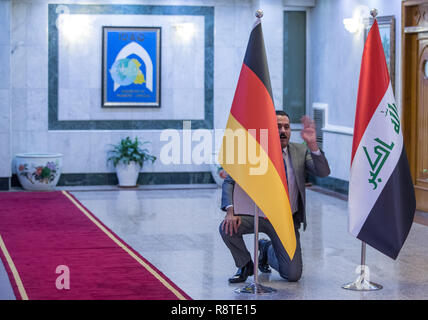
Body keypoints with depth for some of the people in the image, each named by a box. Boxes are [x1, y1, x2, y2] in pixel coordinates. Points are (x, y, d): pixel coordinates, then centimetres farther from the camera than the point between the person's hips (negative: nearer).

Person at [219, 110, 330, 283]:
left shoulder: (301, 151, 0)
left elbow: (323, 172, -14)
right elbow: (230, 181, -7)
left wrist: (312, 144, -30)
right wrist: (231, 210, -25)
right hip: (258, 214, -1)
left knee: (293, 275, -8)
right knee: (227, 228, -29)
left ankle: (268, 250, 27)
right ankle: (245, 265, 3)